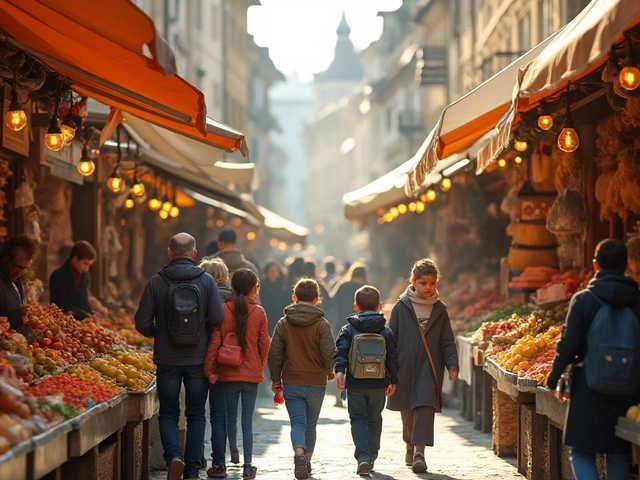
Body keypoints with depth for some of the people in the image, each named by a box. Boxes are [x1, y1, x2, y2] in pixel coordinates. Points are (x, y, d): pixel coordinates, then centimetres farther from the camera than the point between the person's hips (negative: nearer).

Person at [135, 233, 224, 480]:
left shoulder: (156, 282, -4)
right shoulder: (206, 281, -3)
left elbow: (142, 323, -6)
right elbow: (217, 318, -11)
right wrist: (202, 334, 10)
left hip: (167, 359, 0)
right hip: (198, 359, 1)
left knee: (168, 413, 10)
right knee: (196, 415, 10)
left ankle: (174, 455, -13)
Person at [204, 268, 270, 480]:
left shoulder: (223, 310, -6)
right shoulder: (259, 312, -4)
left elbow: (214, 341, -8)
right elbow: (264, 344, 2)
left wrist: (209, 369, -3)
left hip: (228, 374, 0)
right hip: (252, 375, 0)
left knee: (230, 419, 11)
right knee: (247, 422, 5)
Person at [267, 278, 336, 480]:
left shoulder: (283, 323, -1)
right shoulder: (322, 325, -5)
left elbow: (274, 353, 0)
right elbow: (329, 353, -8)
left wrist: (275, 379, 11)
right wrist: (330, 373, 12)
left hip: (291, 383, 0)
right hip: (316, 383, 0)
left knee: (298, 423, -2)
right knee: (311, 424, 15)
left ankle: (299, 453, -28)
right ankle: (307, 460, 21)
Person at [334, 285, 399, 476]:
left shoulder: (348, 329, 0)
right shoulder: (386, 331, 3)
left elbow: (341, 351, -13)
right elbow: (392, 357, 3)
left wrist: (339, 370, -19)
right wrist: (393, 380, 10)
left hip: (355, 383, -1)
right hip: (378, 383, 1)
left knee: (358, 419, 5)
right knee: (375, 419, 17)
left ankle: (362, 456, -14)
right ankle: (371, 456, 22)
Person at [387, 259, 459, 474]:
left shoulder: (439, 310, 7)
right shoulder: (401, 307, 1)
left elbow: (447, 342, 9)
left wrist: (452, 364, -5)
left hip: (429, 367, 0)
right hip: (404, 366, 0)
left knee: (426, 406, -16)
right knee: (407, 409, 12)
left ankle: (420, 450, -22)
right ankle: (410, 445, 35)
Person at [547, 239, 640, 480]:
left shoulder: (583, 299, -7)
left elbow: (568, 345, -10)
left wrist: (553, 378, 5)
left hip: (589, 388, -2)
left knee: (581, 453, 7)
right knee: (619, 456, 11)